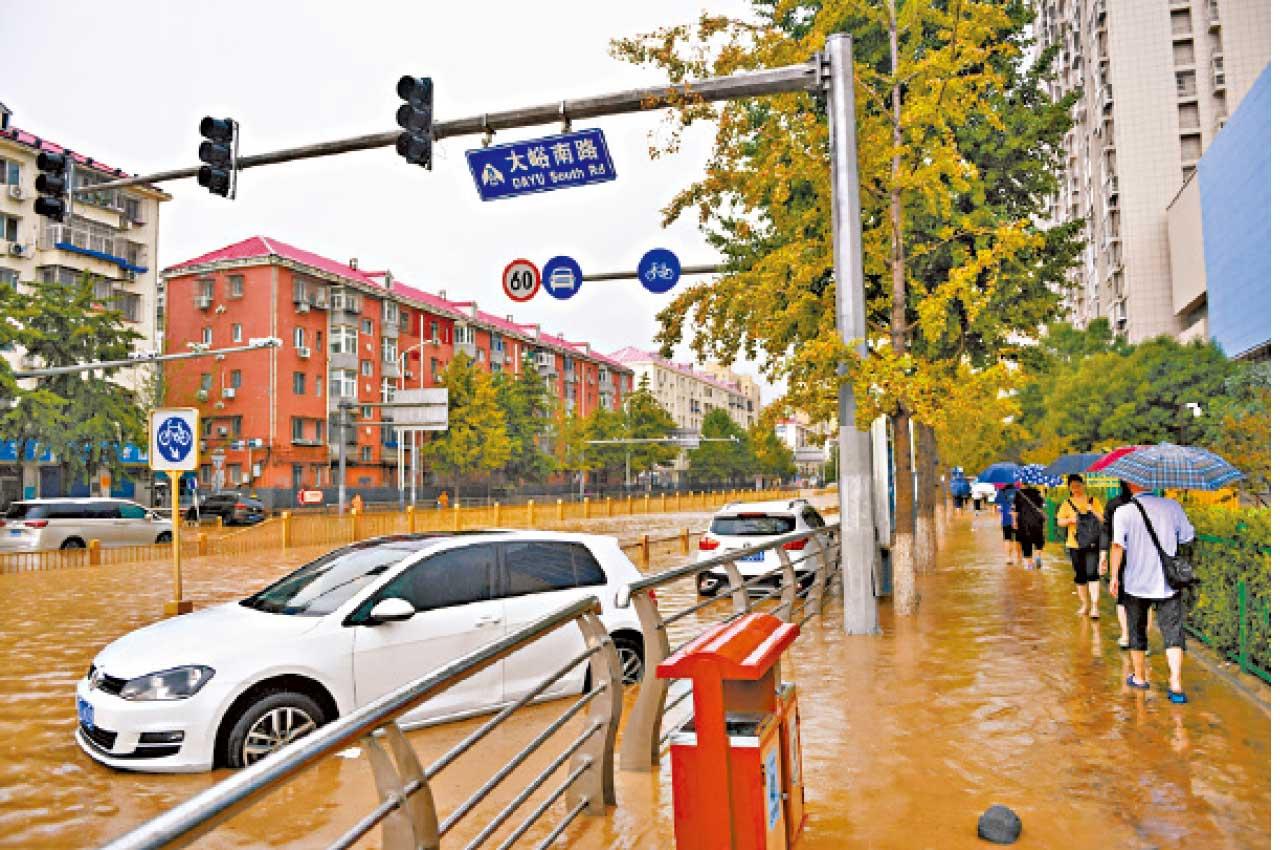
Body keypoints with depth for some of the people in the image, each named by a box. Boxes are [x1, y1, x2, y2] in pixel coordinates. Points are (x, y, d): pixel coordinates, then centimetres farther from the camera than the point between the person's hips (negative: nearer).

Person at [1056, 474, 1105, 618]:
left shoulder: (1093, 501, 4)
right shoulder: (1067, 503, 7)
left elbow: (1102, 520, 1)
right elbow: (1060, 522, 4)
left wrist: (1093, 511, -15)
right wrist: (1070, 520, -15)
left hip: (1092, 543, -2)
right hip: (1075, 544, 2)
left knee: (1092, 573, -13)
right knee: (1080, 576, 9)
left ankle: (1094, 605, -10)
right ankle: (1085, 604, 23)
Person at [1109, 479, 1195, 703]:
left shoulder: (1124, 511, -11)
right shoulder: (1172, 506, -4)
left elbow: (1117, 545, -16)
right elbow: (1188, 538, 5)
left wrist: (1114, 576, -9)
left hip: (1136, 583, -1)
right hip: (1168, 583, 1)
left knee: (1137, 631, 15)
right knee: (1173, 630, 3)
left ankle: (1140, 678, 27)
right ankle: (1176, 685, -7)